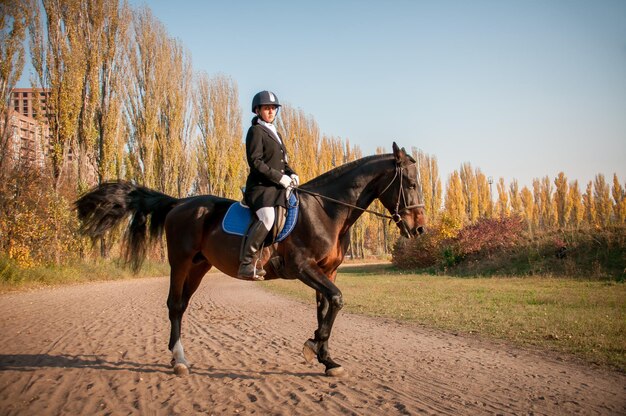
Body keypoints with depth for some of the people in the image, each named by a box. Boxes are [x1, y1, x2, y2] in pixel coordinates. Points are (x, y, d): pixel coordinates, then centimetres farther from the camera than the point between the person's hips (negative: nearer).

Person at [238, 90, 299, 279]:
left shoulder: (275, 133, 24)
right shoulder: (255, 131, -2)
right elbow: (255, 162, -13)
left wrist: (291, 174, 5)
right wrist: (279, 177, -17)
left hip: (277, 187, 10)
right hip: (260, 187, -9)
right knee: (267, 218, -31)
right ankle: (246, 263, -29)